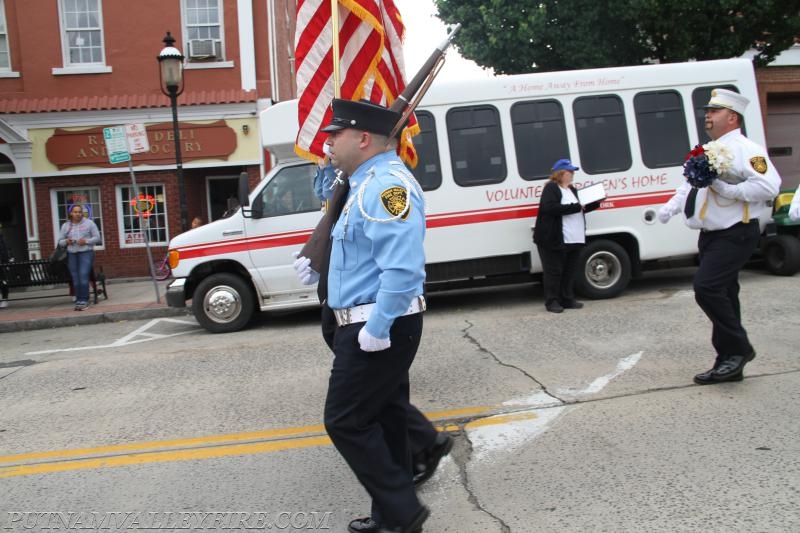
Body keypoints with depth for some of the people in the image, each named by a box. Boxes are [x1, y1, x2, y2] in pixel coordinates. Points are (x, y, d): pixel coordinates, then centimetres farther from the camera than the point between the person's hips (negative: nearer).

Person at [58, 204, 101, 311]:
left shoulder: (89, 223, 4)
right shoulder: (66, 226, 12)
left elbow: (97, 237, 2)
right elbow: (60, 241, 14)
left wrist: (86, 241, -13)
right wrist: (66, 241, -9)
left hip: (86, 252, -3)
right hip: (72, 254, 3)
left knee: (83, 276, -14)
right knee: (75, 279, 1)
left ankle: (84, 300, -11)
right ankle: (79, 300, 6)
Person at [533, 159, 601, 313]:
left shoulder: (572, 190, 20)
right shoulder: (551, 188, -7)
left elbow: (583, 208, 25)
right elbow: (550, 208, -23)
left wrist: (596, 202, 9)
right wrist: (575, 207, -21)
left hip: (574, 240, 8)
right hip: (554, 240, -8)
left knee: (570, 271, 12)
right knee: (554, 271, -2)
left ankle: (568, 299, 21)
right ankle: (552, 301, 6)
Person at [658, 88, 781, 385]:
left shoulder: (745, 149, -11)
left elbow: (769, 186, -23)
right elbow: (690, 184, 23)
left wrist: (728, 190, -25)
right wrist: (672, 205, 6)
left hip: (735, 235, -9)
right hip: (712, 236, 9)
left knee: (707, 287, -20)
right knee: (721, 296, 12)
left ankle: (739, 348, -2)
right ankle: (728, 364, 21)